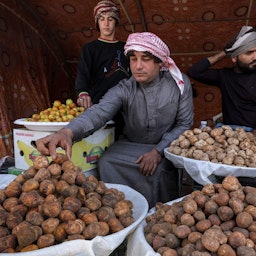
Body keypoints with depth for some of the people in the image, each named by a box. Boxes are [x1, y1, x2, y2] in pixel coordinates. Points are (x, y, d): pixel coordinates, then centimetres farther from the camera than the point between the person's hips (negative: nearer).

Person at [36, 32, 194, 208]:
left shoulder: (180, 83, -10)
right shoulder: (124, 90, -12)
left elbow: (185, 124, -7)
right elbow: (99, 112, -30)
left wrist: (159, 151, -22)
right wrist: (67, 132, -52)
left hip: (167, 146, -1)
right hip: (131, 146, 1)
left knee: (160, 168, -29)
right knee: (107, 162, -24)